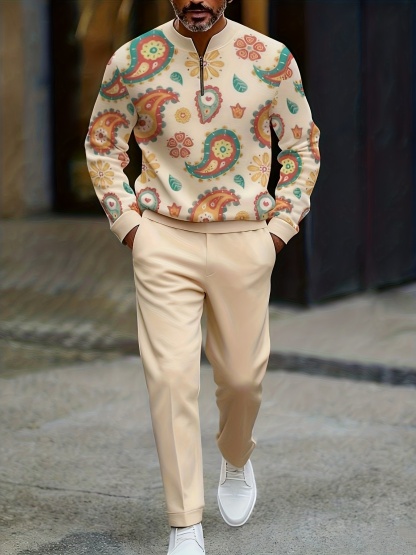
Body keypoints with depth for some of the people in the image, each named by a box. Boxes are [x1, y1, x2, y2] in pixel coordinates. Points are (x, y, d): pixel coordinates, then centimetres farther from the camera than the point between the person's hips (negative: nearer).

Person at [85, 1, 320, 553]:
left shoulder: (272, 59, -2)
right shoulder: (133, 61, -3)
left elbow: (302, 145, 10)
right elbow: (102, 144, 10)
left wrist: (281, 227, 3)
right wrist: (126, 222, 0)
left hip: (245, 243, 1)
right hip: (164, 242, -1)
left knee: (241, 373, 10)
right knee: (172, 376, -8)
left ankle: (236, 460, 44)